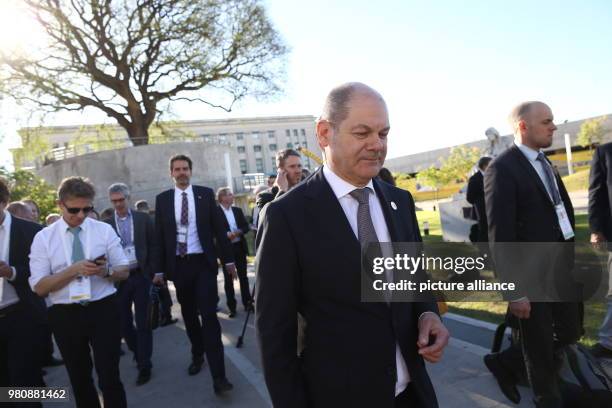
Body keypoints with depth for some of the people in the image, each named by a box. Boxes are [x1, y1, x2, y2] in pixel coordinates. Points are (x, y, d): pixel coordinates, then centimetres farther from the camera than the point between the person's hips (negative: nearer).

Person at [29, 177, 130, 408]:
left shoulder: (105, 230, 0)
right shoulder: (43, 238, -2)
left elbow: (124, 272, 1)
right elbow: (39, 287, -7)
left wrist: (106, 271, -21)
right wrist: (74, 269, -21)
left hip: (103, 310, -1)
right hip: (64, 315, 1)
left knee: (109, 377, -1)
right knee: (79, 379, 19)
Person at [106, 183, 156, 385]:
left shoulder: (143, 219, 3)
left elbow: (153, 246, 3)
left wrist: (152, 272, -5)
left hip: (140, 276, -1)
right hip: (119, 279, 2)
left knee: (143, 322, 2)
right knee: (123, 322, 9)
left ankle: (144, 365, 12)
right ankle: (139, 353, 34)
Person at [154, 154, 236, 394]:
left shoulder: (205, 194, 1)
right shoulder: (162, 199, 5)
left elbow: (218, 228, 2)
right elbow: (159, 236, 6)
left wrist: (228, 259, 1)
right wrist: (159, 268, 4)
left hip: (203, 262, -2)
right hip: (178, 264, 2)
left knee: (209, 315, -8)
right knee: (189, 315, 14)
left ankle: (218, 375, -7)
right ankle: (197, 355, 36)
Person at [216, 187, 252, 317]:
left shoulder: (238, 210, 10)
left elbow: (246, 227, 7)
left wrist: (239, 232, -12)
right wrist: (226, 234, -23)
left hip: (240, 247, 4)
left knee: (243, 276, 10)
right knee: (228, 279, 4)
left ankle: (247, 302, 20)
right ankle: (231, 306, 12)